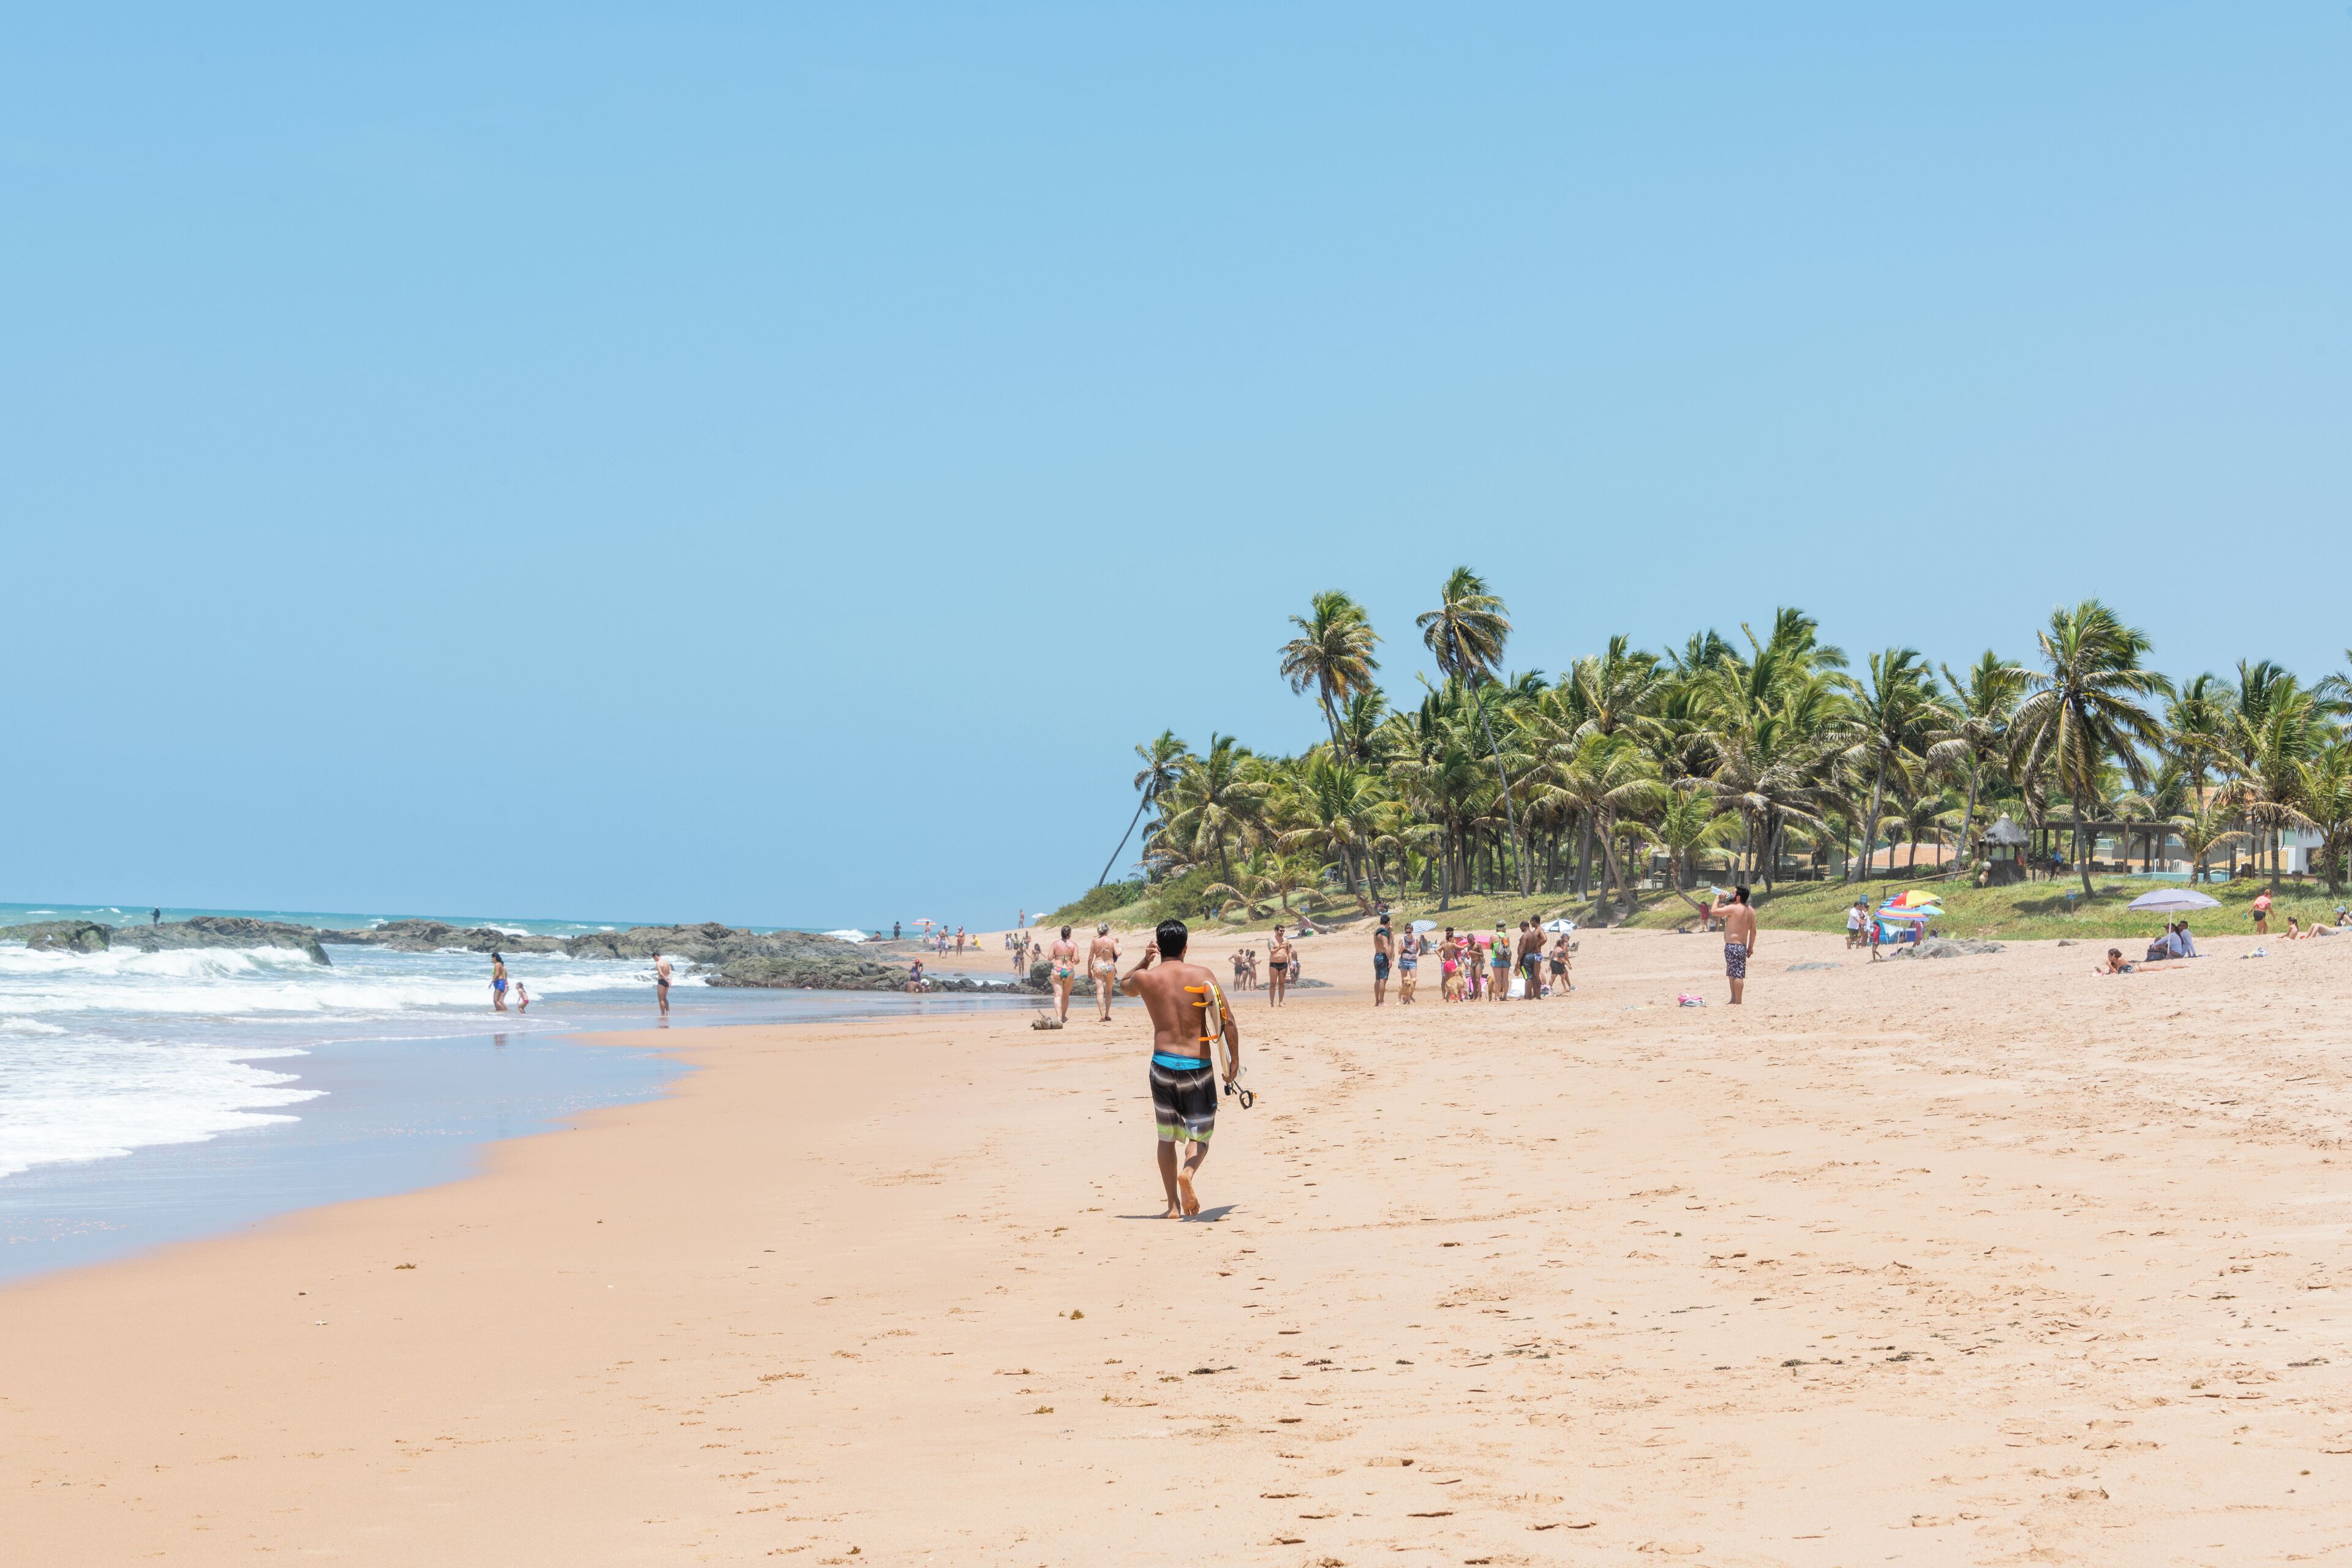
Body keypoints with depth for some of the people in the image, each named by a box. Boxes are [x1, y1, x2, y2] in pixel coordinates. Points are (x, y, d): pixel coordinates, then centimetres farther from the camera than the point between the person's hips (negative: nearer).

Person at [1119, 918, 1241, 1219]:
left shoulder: (1145, 978, 0)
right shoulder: (1201, 975, -4)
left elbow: (1124, 987, 27)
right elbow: (1228, 1021, -7)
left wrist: (1145, 961, 21)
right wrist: (1234, 1060, 3)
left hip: (1163, 1064, 1)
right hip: (1198, 1067, -1)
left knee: (1167, 1137, 15)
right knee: (1201, 1133, 11)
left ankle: (1174, 1206, 10)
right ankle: (1188, 1172, -20)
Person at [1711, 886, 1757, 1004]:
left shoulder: (1733, 908, -16)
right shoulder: (1751, 910, 10)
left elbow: (1714, 911, -13)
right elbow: (1753, 930, 15)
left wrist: (1718, 899, 3)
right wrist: (1751, 946, 21)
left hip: (1732, 946, -9)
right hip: (1743, 946, 9)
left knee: (1737, 975, -7)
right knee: (1732, 974, 19)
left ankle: (1738, 1002, -7)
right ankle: (1734, 1000, 24)